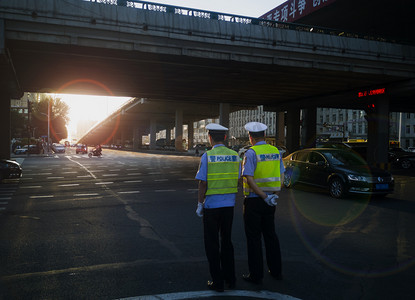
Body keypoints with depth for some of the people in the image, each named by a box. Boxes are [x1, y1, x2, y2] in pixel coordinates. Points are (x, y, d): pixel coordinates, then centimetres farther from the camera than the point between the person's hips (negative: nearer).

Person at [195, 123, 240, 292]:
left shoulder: (207, 156, -12)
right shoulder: (235, 156, 1)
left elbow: (203, 183, -13)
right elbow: (237, 180, 6)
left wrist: (199, 205, -3)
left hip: (211, 205, -5)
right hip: (229, 204, 5)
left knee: (212, 244, 8)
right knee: (226, 241, 18)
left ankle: (217, 282, 13)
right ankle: (230, 279, 25)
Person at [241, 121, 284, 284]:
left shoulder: (251, 153, -13)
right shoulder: (275, 151, 6)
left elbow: (249, 179, -22)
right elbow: (280, 177, 7)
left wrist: (264, 196, -17)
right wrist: (275, 195, 2)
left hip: (254, 200, -6)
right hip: (270, 201, 6)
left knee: (254, 237, 4)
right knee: (270, 234, 18)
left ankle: (256, 275, 12)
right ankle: (276, 270, 28)